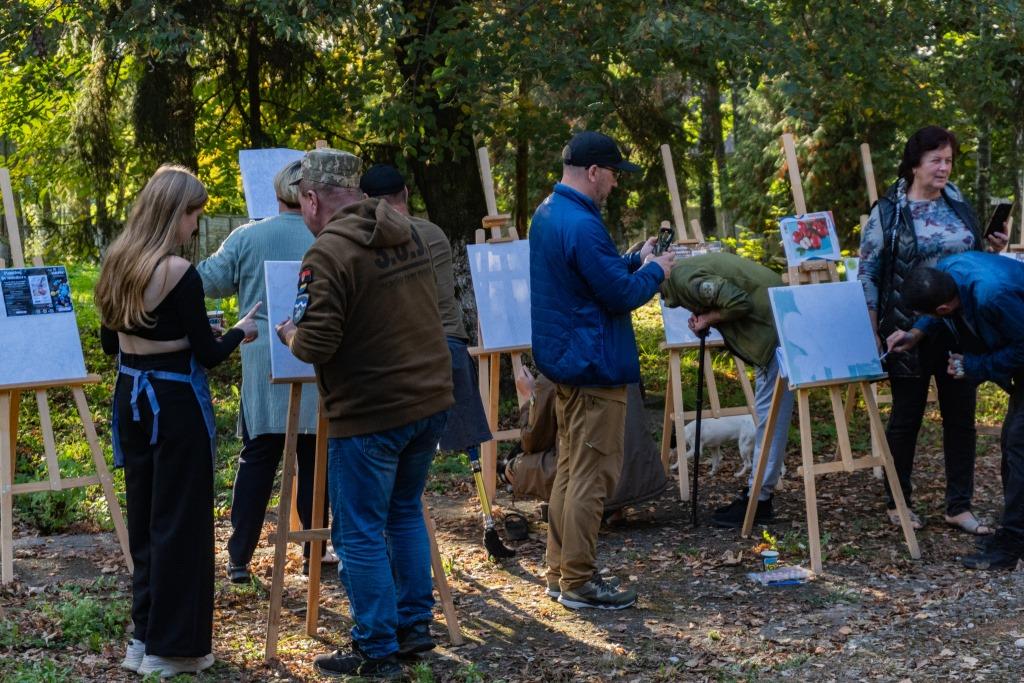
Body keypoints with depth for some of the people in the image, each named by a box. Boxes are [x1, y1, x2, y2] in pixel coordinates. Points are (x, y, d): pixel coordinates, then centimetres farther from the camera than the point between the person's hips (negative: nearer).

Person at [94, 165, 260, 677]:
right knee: (180, 520, 2)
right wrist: (241, 331, 6)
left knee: (143, 517, 16)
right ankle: (173, 646, 8)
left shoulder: (117, 264, 5)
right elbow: (207, 353, -12)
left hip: (131, 397, 8)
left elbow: (110, 342, 14)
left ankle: (145, 635, 24)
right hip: (175, 402, -8)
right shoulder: (179, 273, -17)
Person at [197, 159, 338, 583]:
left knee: (256, 458, 7)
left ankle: (239, 558, 8)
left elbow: (209, 281, 2)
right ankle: (314, 553, 17)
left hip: (262, 367, 1)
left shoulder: (247, 238, -3)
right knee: (314, 459, 9)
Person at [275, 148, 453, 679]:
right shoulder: (407, 233, 6)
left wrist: (290, 334, 2)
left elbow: (316, 346, -20)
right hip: (430, 397, 8)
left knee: (361, 534, 4)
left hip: (370, 412, -8)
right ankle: (415, 625, 30)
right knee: (405, 513, 22)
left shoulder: (328, 253, -18)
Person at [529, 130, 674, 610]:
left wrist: (635, 261, 12)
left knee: (570, 468, 17)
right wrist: (655, 271, -2)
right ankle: (578, 582, 2)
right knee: (592, 476, -3)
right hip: (594, 367, -11)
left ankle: (560, 570, 23)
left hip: (564, 361, 11)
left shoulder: (546, 214, 10)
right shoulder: (582, 226, -22)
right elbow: (622, 295, -19)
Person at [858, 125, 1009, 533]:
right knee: (906, 415, 7)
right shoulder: (888, 211, -5)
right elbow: (867, 273, -4)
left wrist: (995, 251, -2)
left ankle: (959, 507, 16)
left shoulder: (959, 205, 9)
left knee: (961, 415, 7)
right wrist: (872, 331, -10)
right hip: (910, 332, -4)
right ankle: (898, 503, 20)